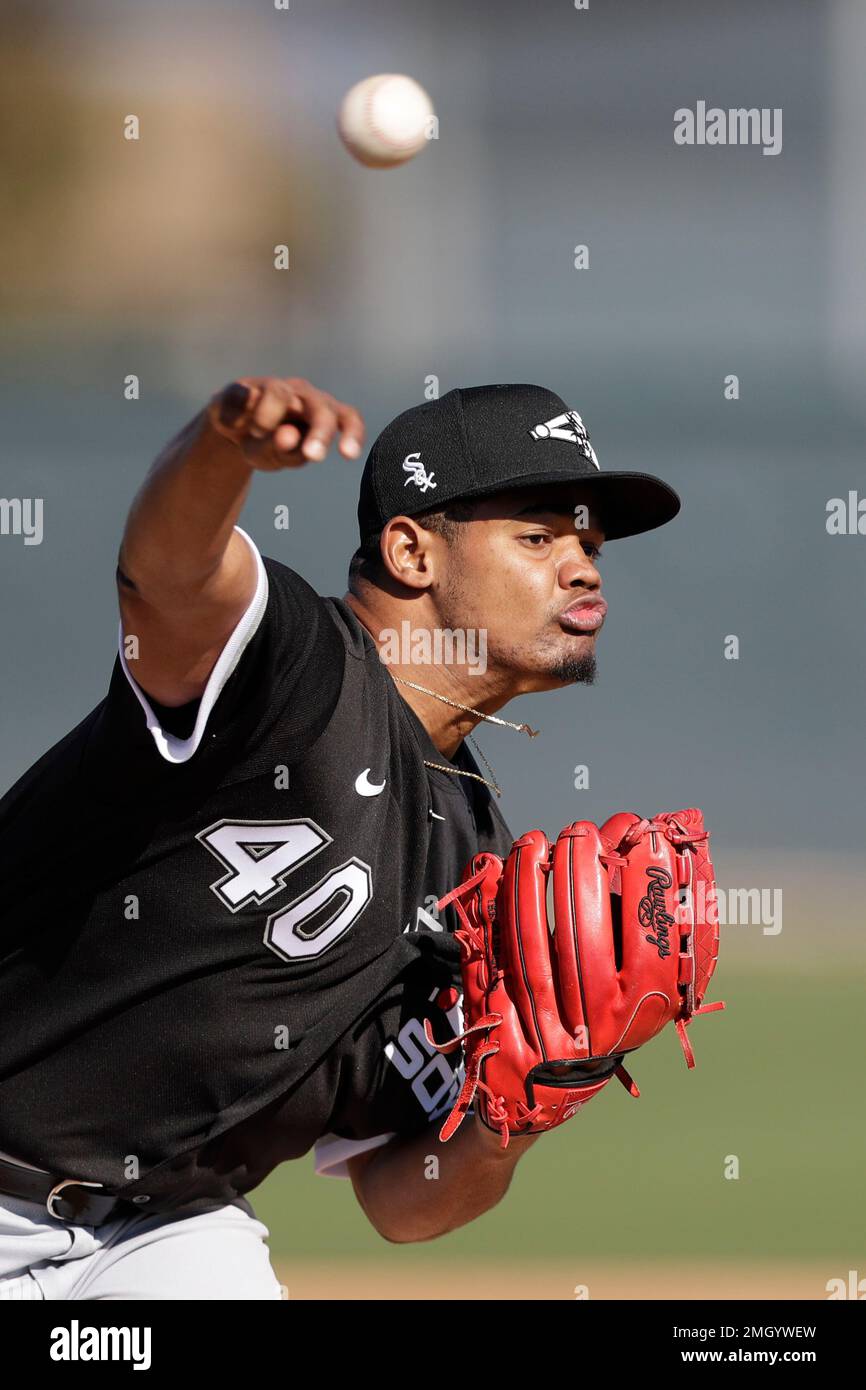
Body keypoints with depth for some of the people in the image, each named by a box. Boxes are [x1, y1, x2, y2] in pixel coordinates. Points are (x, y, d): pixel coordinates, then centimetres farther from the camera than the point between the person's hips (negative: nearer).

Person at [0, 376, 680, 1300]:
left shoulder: (480, 866, 8)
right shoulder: (296, 660, -12)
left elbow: (398, 1203, 10)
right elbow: (168, 565, -38)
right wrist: (228, 437, -60)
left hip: (170, 1225, 6)